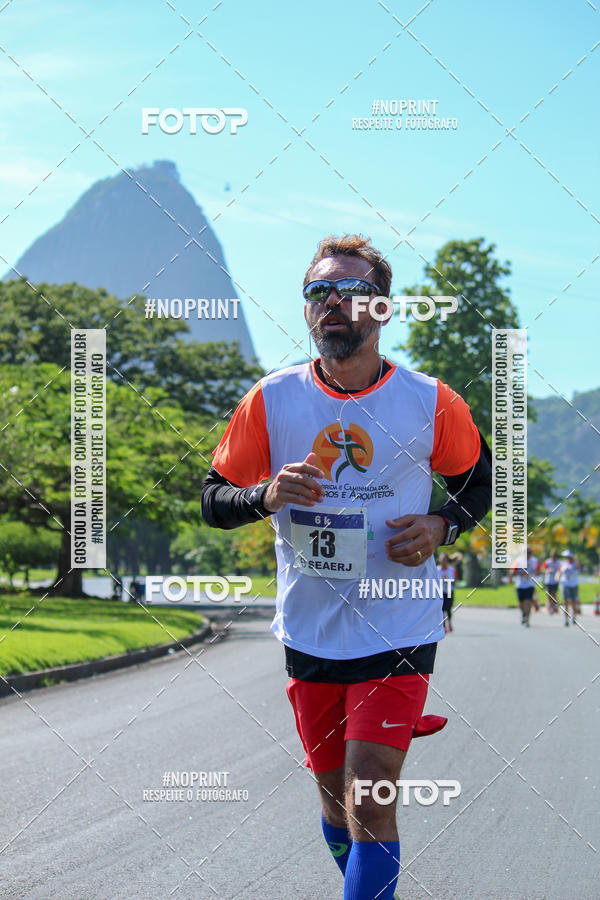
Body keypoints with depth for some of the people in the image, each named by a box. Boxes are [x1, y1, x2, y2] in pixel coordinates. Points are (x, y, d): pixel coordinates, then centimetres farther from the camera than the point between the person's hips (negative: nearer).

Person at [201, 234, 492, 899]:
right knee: (334, 794, 15)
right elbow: (213, 500, 3)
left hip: (397, 632, -3)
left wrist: (442, 526, -9)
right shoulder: (271, 400, -3)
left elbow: (478, 478, 12)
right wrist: (267, 496, -19)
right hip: (310, 633, 3)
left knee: (370, 805, -13)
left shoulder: (430, 402, -5)